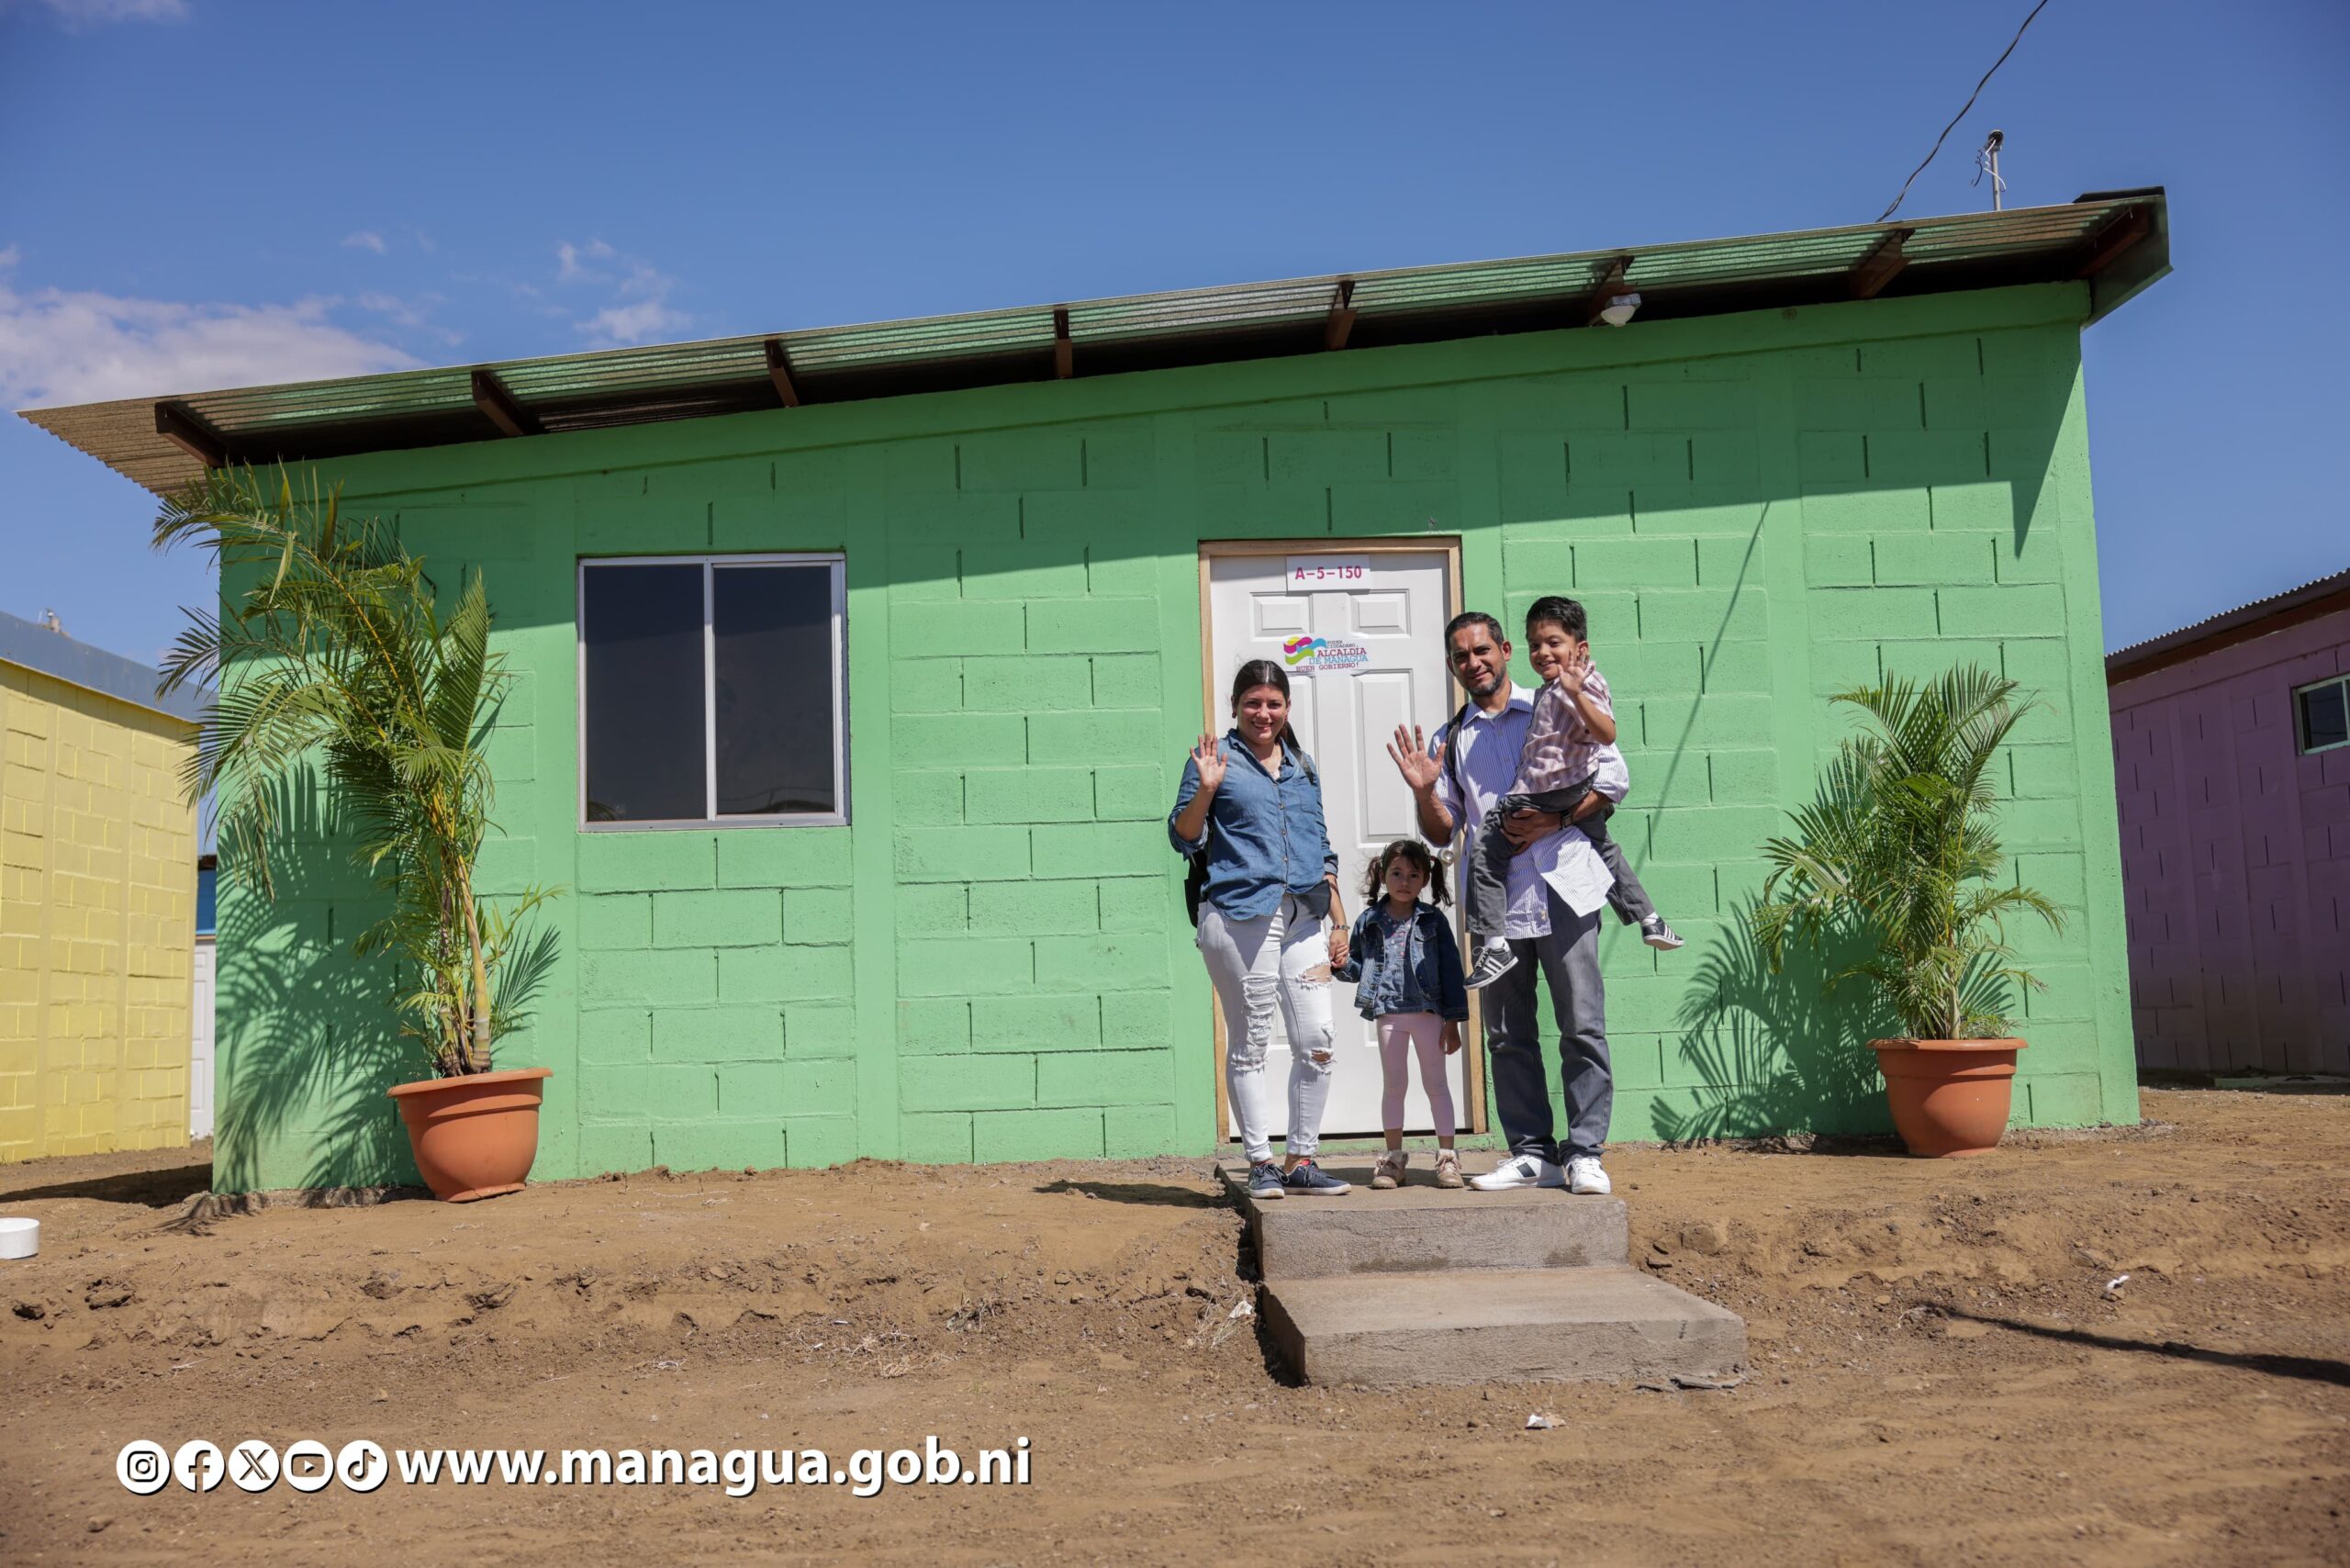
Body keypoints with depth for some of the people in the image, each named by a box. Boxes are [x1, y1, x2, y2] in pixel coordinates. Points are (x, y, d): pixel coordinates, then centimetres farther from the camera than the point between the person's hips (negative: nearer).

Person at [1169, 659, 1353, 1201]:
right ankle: (1261, 1163, 10)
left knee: (1316, 1041, -1)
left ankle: (1301, 1161, 11)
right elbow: (1184, 839, 1)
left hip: (1303, 918, 5)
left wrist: (1339, 920, 16)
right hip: (1238, 915, -4)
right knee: (1249, 1044, 0)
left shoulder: (1303, 766, 19)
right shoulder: (1215, 759, 4)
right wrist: (1205, 789, -15)